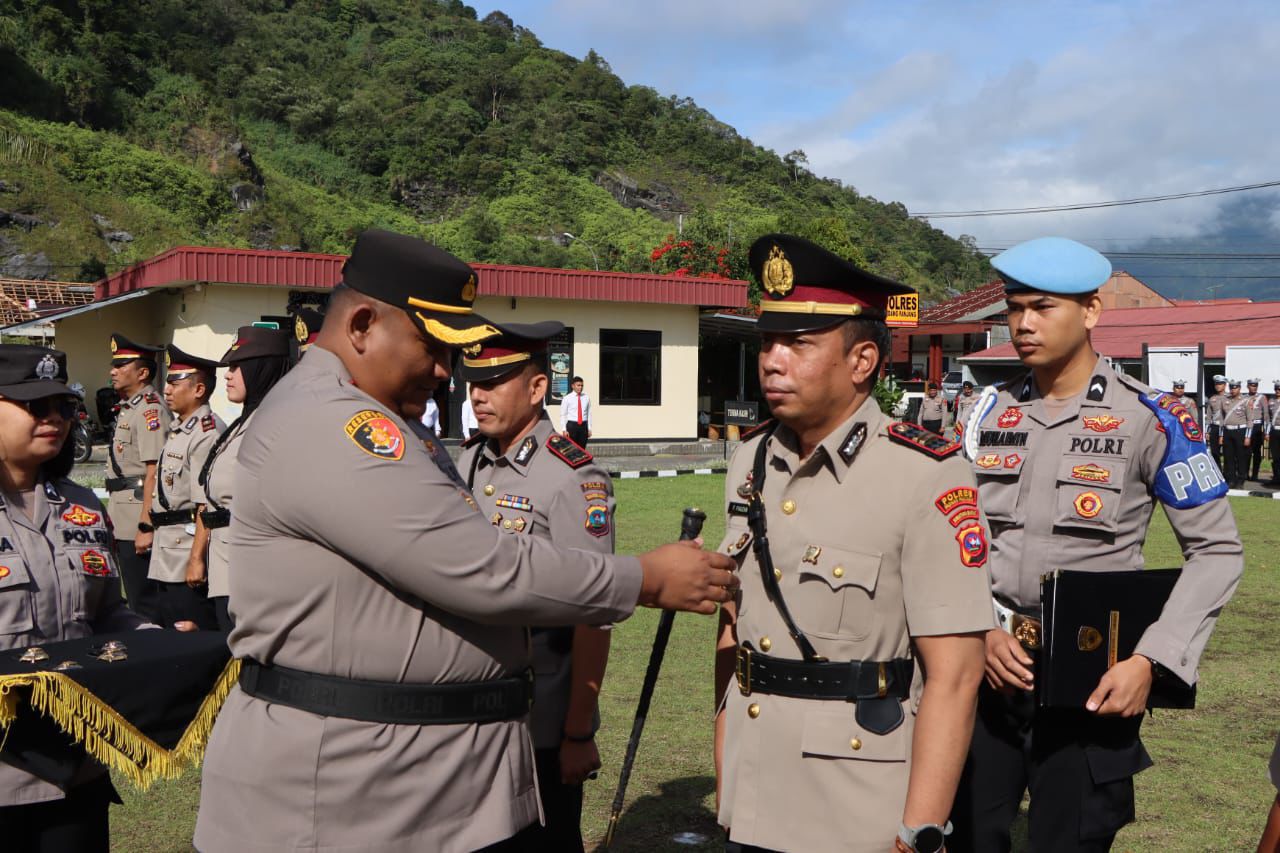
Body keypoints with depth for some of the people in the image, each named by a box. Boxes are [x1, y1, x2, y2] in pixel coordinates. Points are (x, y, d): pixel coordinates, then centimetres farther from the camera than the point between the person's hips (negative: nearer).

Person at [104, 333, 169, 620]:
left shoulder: (150, 409, -15)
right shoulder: (128, 408, 17)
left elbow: (154, 472, -21)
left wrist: (146, 526, -24)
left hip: (138, 524, -10)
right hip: (124, 522, 10)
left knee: (144, 606, -5)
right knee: (135, 598, 16)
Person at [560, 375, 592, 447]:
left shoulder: (586, 398, 7)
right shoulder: (567, 398, -1)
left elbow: (589, 414, 9)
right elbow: (563, 415, 0)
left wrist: (589, 428, 6)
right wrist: (564, 430, -7)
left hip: (583, 425, 3)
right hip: (572, 425, -3)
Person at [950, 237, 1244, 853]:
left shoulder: (1149, 419, -8)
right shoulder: (991, 412, 3)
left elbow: (1216, 551, -6)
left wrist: (1150, 661, -16)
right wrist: (981, 631, -10)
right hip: (988, 669, 3)